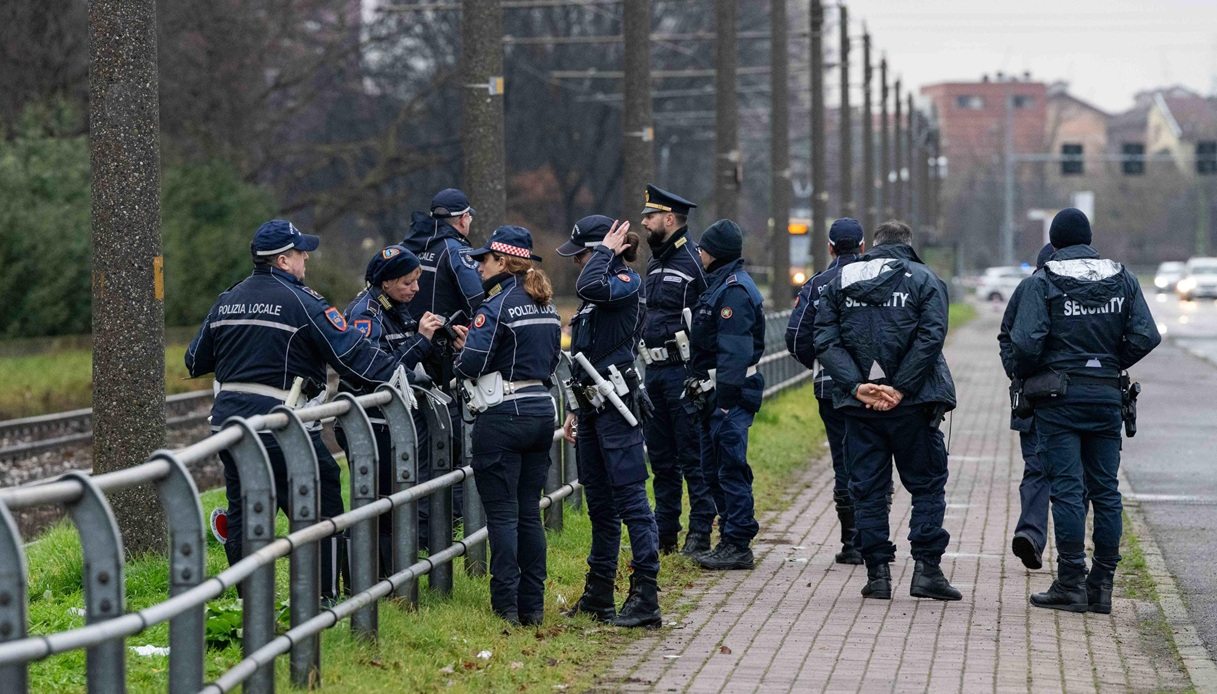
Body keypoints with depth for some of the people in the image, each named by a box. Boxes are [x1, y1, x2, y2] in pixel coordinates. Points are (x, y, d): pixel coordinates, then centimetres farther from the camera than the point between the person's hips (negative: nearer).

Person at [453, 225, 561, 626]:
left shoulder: (499, 305, -13)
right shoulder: (546, 307, 13)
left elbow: (472, 362, -18)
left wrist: (459, 359, 3)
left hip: (503, 416, -8)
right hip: (541, 410, 8)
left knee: (502, 514, -3)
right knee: (529, 513, 12)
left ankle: (506, 608, -3)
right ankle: (532, 606, 13)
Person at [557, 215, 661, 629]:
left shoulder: (627, 283, -9)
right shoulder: (598, 296, 18)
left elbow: (590, 286, -32)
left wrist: (606, 251, -14)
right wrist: (576, 410, 22)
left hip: (617, 407, -10)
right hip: (592, 404, 10)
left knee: (630, 497, -11)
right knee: (599, 502, 14)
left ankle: (646, 599, -14)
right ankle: (599, 595, 21)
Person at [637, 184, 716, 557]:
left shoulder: (693, 261, -11)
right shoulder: (655, 263, 17)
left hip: (683, 372, -9)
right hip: (654, 372, 9)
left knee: (692, 456, -4)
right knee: (660, 456, 13)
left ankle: (700, 534, 1)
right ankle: (664, 533, 20)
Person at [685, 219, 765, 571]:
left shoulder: (735, 290, -16)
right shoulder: (719, 284, 17)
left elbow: (734, 351, -22)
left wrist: (724, 400, -24)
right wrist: (702, 384, 21)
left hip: (731, 393, -11)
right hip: (715, 393, 11)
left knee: (731, 469, -8)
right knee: (713, 468, 14)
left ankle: (738, 546, -5)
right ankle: (730, 540, 20)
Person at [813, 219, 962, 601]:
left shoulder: (841, 280, 10)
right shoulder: (924, 280, 3)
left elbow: (825, 340, -1)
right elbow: (931, 338, -10)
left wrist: (856, 385, -8)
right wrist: (901, 389, -12)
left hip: (859, 404, 2)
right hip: (911, 406, -2)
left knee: (867, 488, 8)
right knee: (926, 484, 8)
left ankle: (877, 571, 6)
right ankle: (926, 567, -1)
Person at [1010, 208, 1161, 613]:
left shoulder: (1043, 282, -6)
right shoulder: (1122, 279, 6)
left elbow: (1026, 341, -15)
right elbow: (1146, 337, -1)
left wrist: (1024, 377, 3)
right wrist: (1113, 365, 13)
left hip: (1059, 397, -4)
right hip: (1107, 397, 4)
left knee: (1067, 489, -3)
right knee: (1105, 490, 8)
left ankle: (1071, 584, -5)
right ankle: (1102, 584, 9)